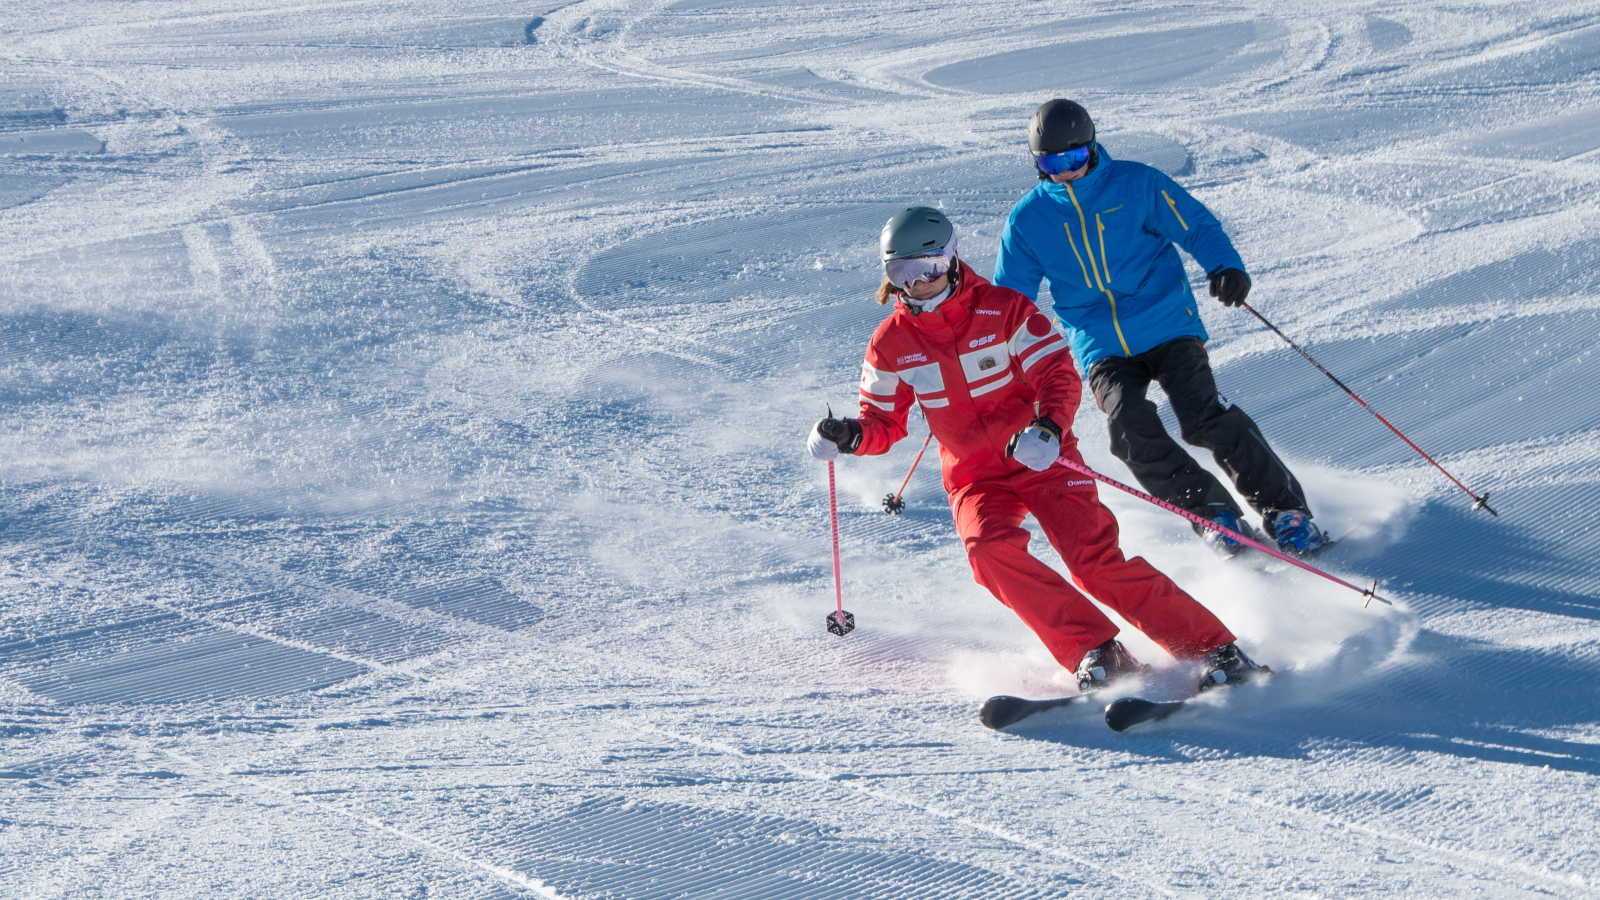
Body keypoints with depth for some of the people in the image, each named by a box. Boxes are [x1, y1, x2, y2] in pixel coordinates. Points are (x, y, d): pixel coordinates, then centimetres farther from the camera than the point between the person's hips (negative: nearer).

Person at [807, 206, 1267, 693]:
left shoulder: (1003, 309, -9)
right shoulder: (891, 345, 0)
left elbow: (1059, 375, -13)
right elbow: (884, 422, 9)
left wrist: (1048, 426, -34)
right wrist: (850, 436, -15)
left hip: (1041, 460, -3)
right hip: (975, 479, 3)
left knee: (1095, 561, -19)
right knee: (990, 549, -30)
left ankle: (1216, 650, -14)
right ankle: (1096, 653, -25)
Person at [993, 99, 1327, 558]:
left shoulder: (1135, 184, -3)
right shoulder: (1027, 220, 3)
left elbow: (1195, 224, 0)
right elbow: (1008, 299, 13)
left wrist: (1225, 266, -20)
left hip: (1167, 327, -2)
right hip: (1103, 349, 2)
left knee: (1205, 419, -19)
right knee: (1130, 426, -24)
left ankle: (1285, 509, -7)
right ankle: (1213, 512, -10)